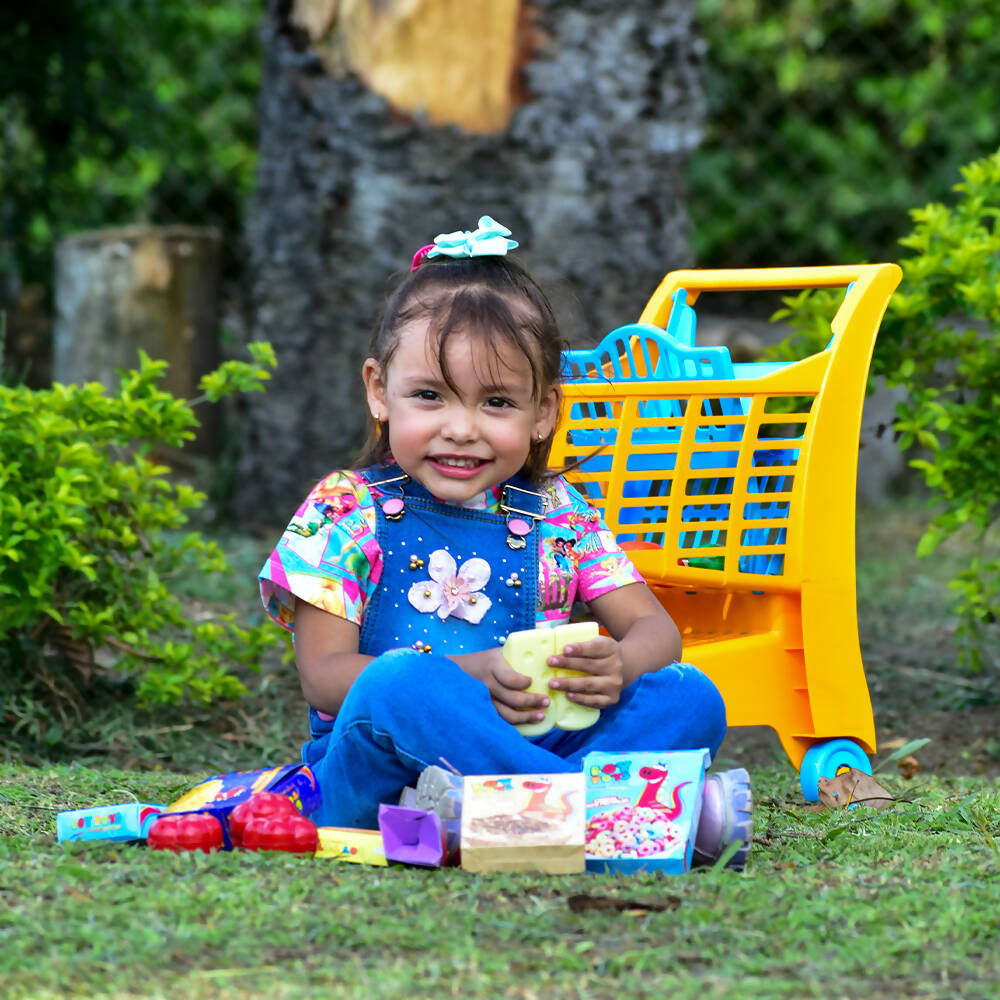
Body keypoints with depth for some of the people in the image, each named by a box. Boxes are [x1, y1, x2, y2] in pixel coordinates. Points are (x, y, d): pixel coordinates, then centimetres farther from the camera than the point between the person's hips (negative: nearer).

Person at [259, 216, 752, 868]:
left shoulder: (557, 516, 14)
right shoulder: (346, 512, 3)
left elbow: (656, 629, 10)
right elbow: (323, 675, -6)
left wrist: (618, 666, -18)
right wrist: (470, 678, -22)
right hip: (373, 780, -3)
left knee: (691, 696, -15)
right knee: (399, 679, -35)